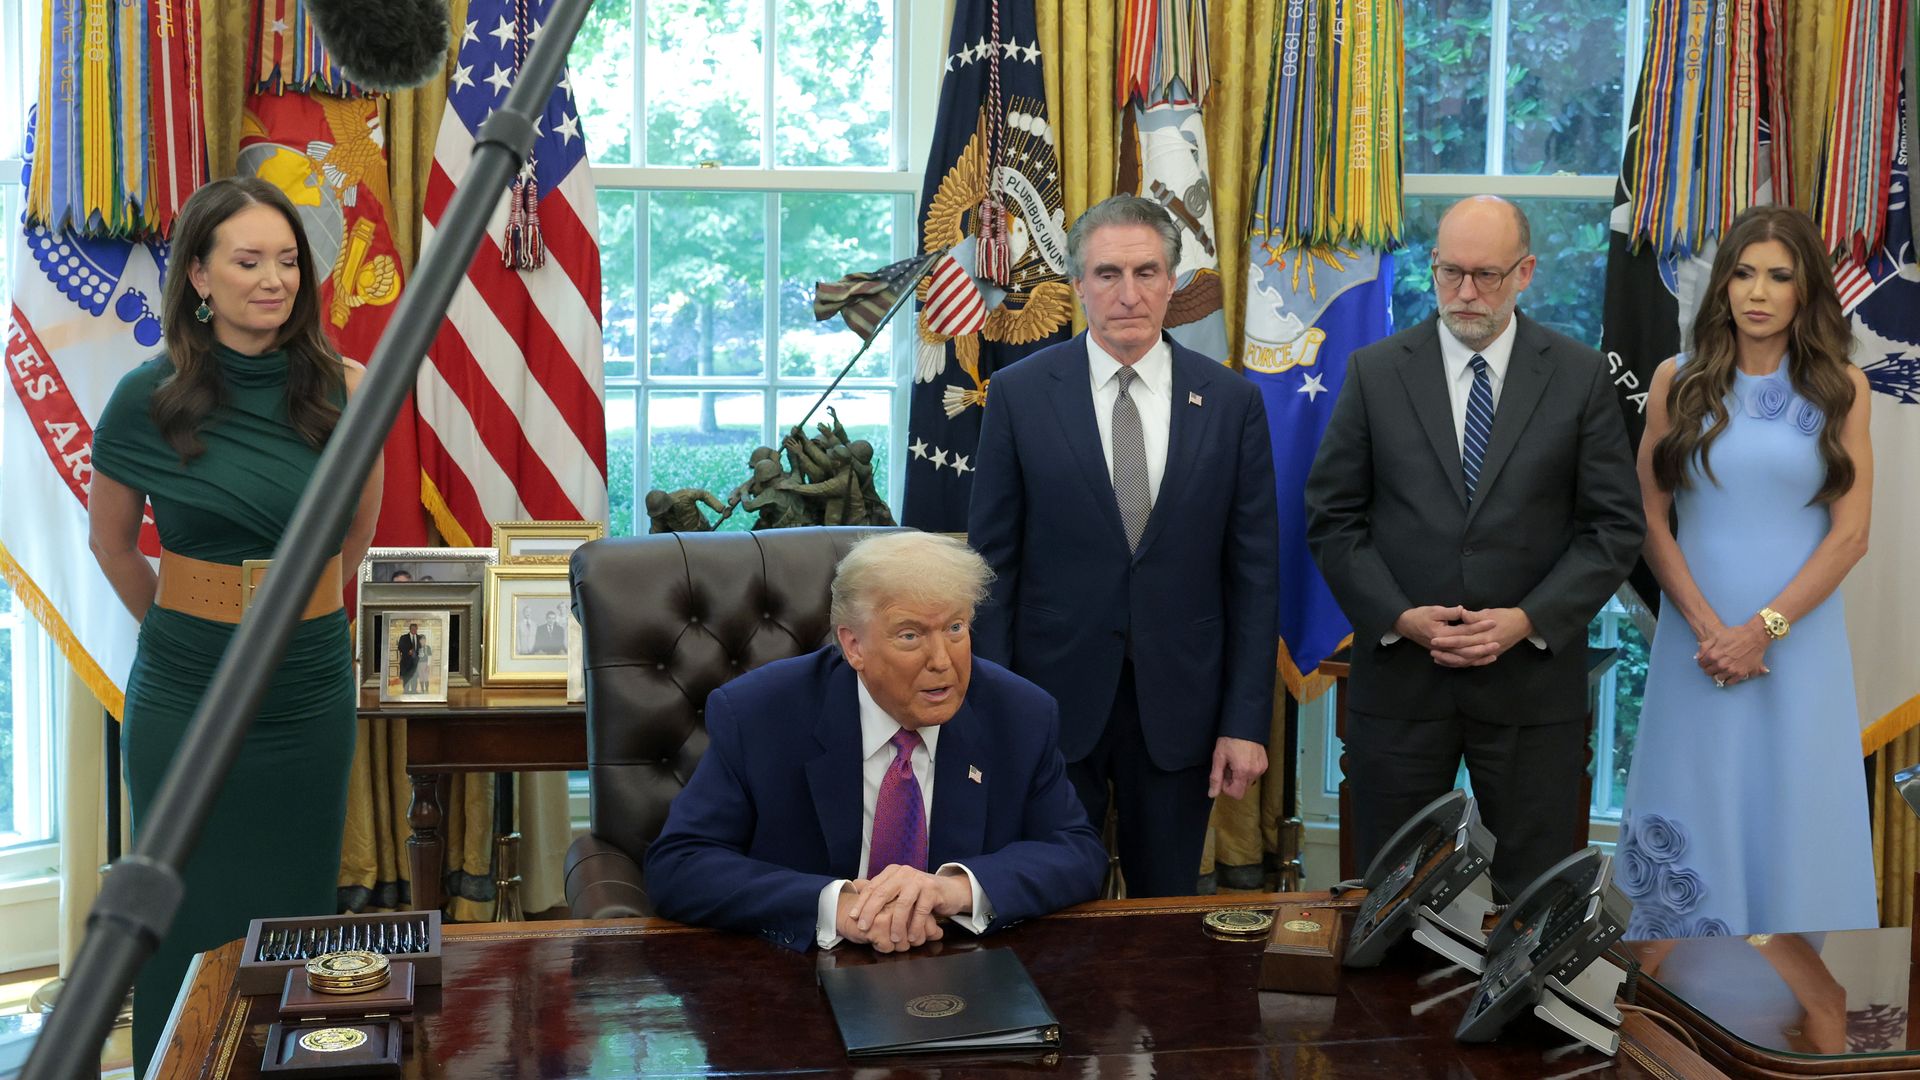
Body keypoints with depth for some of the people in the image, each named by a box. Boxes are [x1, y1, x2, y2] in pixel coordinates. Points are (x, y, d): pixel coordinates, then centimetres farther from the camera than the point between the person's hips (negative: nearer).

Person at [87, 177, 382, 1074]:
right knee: (188, 921, 9)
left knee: (296, 909, 11)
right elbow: (112, 543, 8)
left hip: (310, 688, 1)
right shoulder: (150, 396, -8)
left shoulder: (343, 389, -5)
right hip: (184, 692, -1)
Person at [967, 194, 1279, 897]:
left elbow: (1254, 570, 1)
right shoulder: (1020, 395, -2)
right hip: (1054, 701, -1)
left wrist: (1246, 721, -3)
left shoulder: (1231, 402, 0)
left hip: (1178, 703, 1)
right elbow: (993, 563, 0)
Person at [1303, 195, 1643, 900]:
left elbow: (1616, 524, 0)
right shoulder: (1374, 372, 3)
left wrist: (1530, 619, -12)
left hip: (1532, 678, 0)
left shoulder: (1581, 376, 2)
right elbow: (1332, 517, 2)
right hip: (1399, 677, 1)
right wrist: (1399, 617, -11)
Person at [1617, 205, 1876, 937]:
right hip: (1697, 633, 0)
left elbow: (1851, 533, -3)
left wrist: (1765, 629, -11)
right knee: (1697, 808, 7)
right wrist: (1709, 628, -10)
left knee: (1794, 811, 6)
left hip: (1799, 633, 0)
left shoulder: (1841, 386, 1)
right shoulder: (1678, 380, 2)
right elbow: (1650, 518, 0)